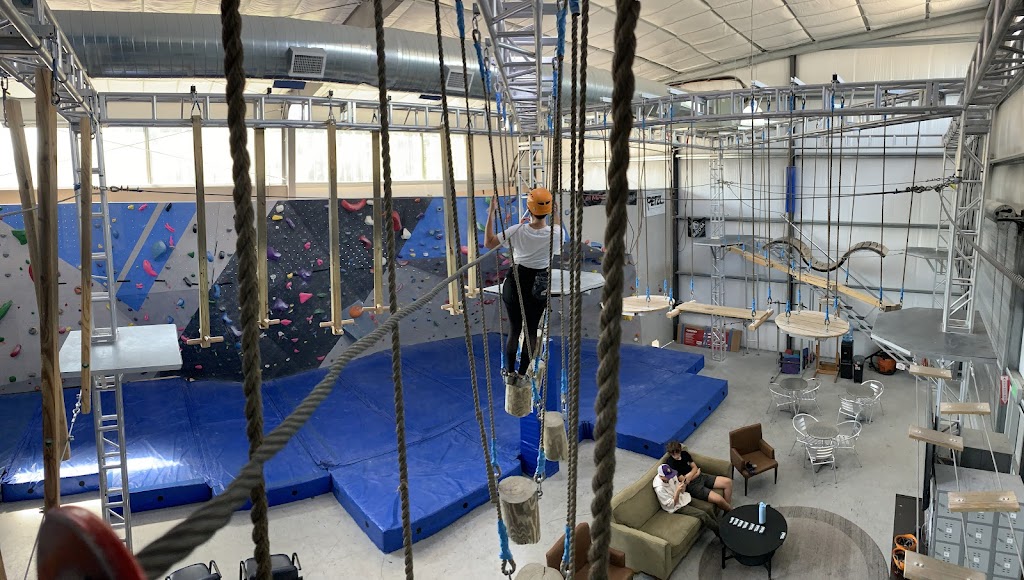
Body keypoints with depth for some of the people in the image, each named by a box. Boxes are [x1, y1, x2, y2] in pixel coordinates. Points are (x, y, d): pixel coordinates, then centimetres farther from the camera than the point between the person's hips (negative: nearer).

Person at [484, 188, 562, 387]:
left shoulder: (517, 231, -17)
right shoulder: (555, 233, -15)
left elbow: (488, 243, -7)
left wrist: (491, 213, -5)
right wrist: (555, 214, 14)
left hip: (516, 282, 0)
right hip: (539, 286, 0)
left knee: (514, 328, 15)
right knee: (531, 330, 15)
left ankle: (510, 372, 28)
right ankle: (522, 374, 25)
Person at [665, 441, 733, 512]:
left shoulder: (684, 453, 4)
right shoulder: (671, 463, -18)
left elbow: (695, 467, 7)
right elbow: (684, 480, -16)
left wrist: (690, 476, -15)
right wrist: (697, 473, -4)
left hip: (700, 477, 8)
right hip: (692, 485, -8)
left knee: (728, 482, -2)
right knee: (718, 499, -23)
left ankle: (729, 506, 11)